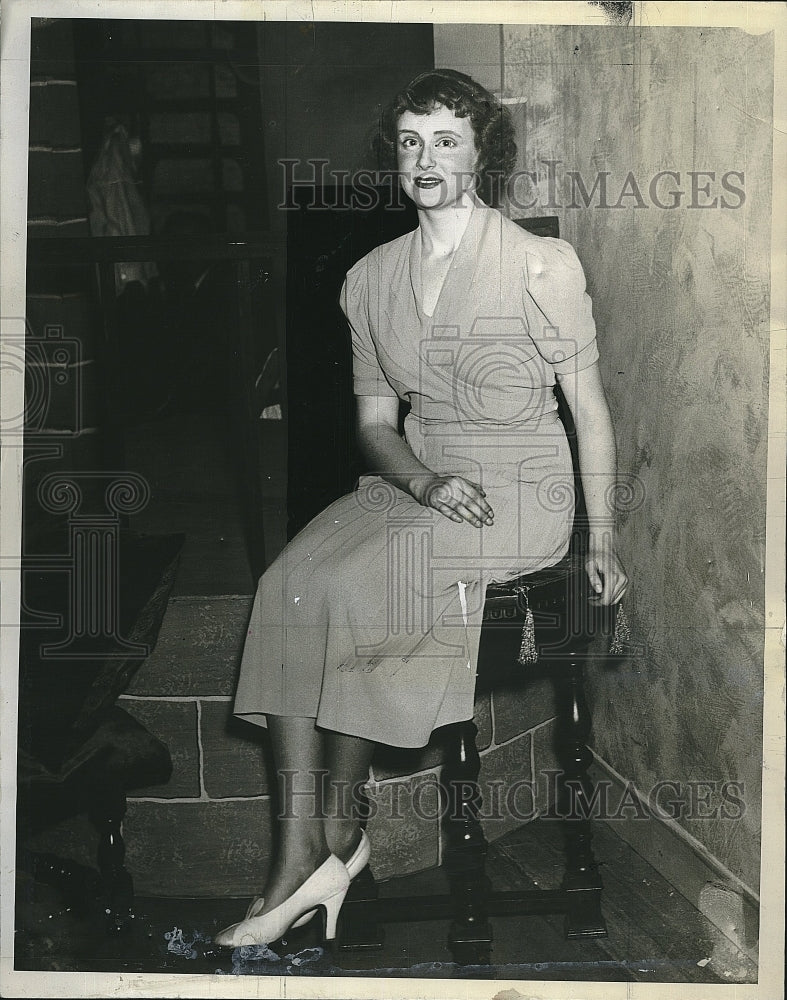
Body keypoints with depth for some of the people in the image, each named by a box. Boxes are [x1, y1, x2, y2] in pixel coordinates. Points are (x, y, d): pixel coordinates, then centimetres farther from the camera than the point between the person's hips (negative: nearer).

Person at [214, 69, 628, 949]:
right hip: (411, 479, 5)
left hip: (519, 491, -5)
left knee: (336, 591, -25)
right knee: (284, 584, -22)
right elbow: (375, 420, 10)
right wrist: (424, 481, -11)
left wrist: (601, 538, -4)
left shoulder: (541, 265, -3)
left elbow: (589, 407, 1)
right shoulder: (371, 279, 10)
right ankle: (304, 859, -21)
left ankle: (338, 830, -4)